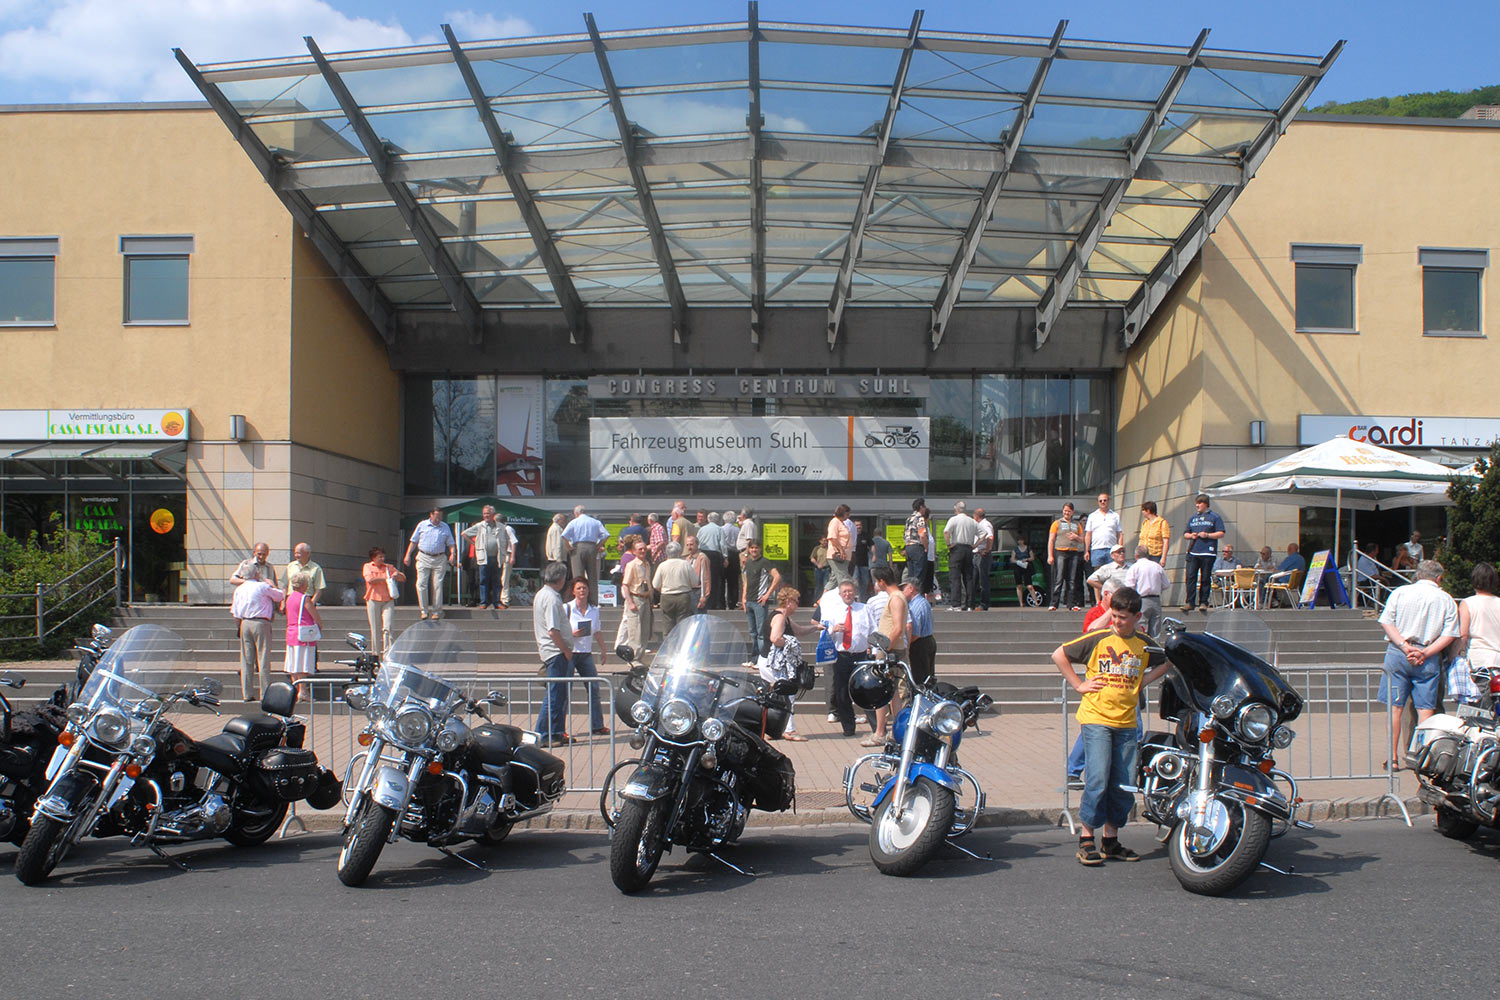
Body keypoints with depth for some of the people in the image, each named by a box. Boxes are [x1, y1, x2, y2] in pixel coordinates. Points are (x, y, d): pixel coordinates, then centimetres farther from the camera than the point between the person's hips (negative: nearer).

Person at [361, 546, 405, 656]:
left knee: (387, 627, -12)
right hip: (373, 600, -1)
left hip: (388, 600, 1)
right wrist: (385, 578, -6)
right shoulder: (368, 567, 8)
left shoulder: (389, 567, 16)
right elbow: (370, 580, -10)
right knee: (375, 628, 2)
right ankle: (375, 653, 10)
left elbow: (403, 578, 19)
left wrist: (397, 575, -3)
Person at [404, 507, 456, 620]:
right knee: (421, 584, -6)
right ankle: (424, 610, 4)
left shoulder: (445, 528, 9)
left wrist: (452, 554, -8)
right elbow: (413, 541, 9)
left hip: (440, 559, 1)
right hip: (424, 558, 0)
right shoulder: (422, 525, 6)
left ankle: (436, 611, 8)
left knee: (437, 585, 0)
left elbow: (450, 543, 10)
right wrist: (408, 555, 3)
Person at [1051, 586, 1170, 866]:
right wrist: (1078, 684, -3)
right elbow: (1059, 655, 2)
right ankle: (1086, 840, -1)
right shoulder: (1098, 639, -3)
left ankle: (1111, 840, 18)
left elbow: (1166, 663, 26)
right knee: (1098, 780, -12)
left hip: (1127, 722, 4)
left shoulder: (1145, 646, 7)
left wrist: (1142, 680, 11)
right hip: (1096, 719, -4)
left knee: (1124, 785, 6)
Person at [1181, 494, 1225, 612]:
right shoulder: (1192, 518, 20)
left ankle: (1203, 602, 6)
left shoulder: (1214, 517, 5)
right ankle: (1189, 602, -5)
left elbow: (1221, 534, 0)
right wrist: (1190, 535, 1)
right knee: (1190, 577, -5)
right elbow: (1185, 535, 23)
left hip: (1207, 553, -4)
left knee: (1205, 579, 0)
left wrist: (1207, 535, -13)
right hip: (1193, 552, 4)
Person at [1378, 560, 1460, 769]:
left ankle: (1393, 758, 6)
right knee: (1426, 709, 5)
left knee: (1394, 707, 4)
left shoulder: (1400, 592, 2)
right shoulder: (1447, 600, 3)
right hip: (1428, 660, 0)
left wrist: (1405, 646, -9)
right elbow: (1450, 634, -4)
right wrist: (1425, 653, -9)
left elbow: (1386, 622, -5)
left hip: (1397, 655, 0)